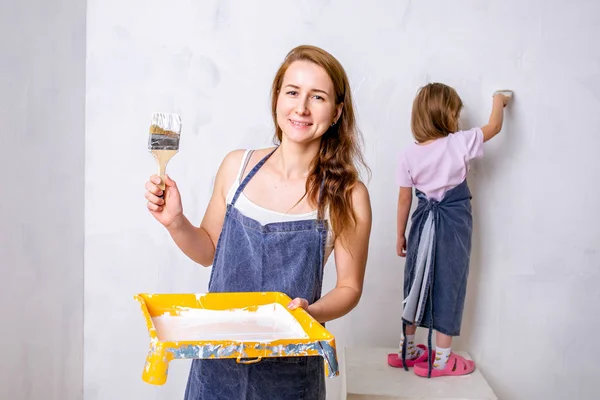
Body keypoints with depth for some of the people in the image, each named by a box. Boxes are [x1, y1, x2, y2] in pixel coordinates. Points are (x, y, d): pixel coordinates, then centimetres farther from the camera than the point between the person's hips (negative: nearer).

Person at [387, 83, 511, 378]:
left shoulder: (409, 154, -6)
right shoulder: (459, 143, -13)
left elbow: (404, 199, -1)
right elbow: (494, 126, 3)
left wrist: (400, 235, 10)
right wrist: (498, 101, 23)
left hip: (423, 222, 3)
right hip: (454, 223, -3)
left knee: (416, 282, 15)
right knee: (448, 284, 6)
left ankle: (407, 350, 27)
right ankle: (442, 359, 14)